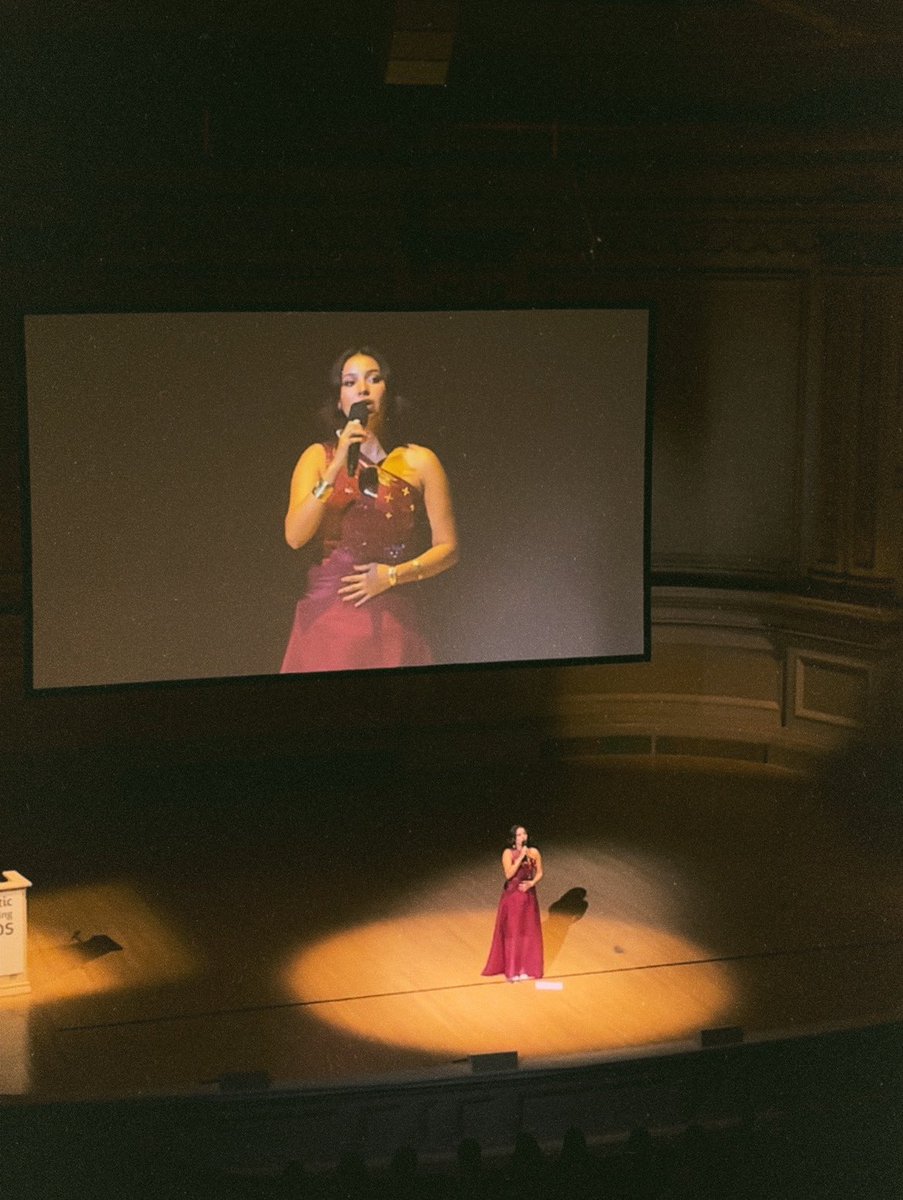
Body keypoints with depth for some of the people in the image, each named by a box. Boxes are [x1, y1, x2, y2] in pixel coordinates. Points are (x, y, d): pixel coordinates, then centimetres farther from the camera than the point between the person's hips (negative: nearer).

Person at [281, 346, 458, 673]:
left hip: (389, 621, 0)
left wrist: (395, 575, -9)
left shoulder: (419, 462, 5)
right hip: (324, 618, 0)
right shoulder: (318, 457, 8)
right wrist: (337, 467, -13)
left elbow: (447, 548, 6)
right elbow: (295, 536, -6)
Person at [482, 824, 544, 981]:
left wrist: (531, 883, -11)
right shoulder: (508, 853, -10)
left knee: (529, 931, 6)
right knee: (512, 932, -1)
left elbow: (539, 872, 7)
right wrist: (520, 857, -22)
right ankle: (512, 970, 4)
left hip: (529, 895, 3)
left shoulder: (534, 852, 0)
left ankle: (526, 967, 16)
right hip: (512, 896, -3)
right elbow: (509, 874, -19)